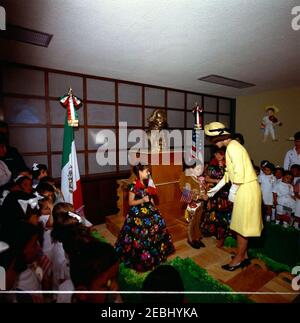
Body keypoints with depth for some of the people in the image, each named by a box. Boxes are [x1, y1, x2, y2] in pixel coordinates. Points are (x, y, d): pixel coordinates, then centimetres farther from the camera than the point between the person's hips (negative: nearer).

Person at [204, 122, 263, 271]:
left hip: (246, 189, -10)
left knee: (242, 226, 4)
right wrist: (216, 188, 21)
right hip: (243, 188, 10)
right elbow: (229, 172, 19)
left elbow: (239, 173, -24)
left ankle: (239, 259, 21)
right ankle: (243, 255, 33)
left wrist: (232, 192, -13)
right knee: (241, 225, 18)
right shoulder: (231, 146, 14)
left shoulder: (232, 147, -17)